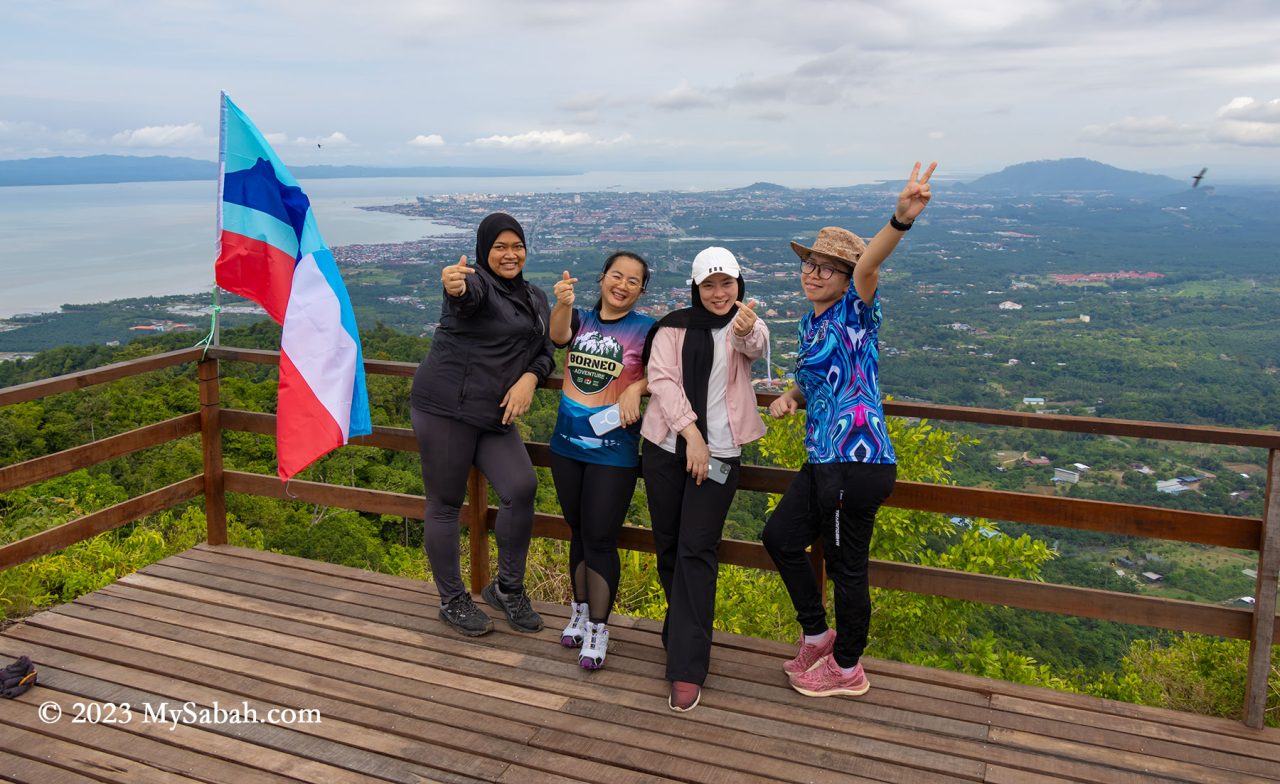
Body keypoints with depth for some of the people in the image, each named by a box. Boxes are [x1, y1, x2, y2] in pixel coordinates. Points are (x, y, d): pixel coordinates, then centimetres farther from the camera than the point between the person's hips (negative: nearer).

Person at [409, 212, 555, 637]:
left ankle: (507, 589, 10)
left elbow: (545, 350, 12)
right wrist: (455, 287, -59)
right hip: (446, 407, -6)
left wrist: (530, 378, -11)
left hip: (494, 414, 6)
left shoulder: (535, 298, 15)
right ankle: (452, 601, 18)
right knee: (445, 503, 1)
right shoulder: (475, 284, -9)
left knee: (521, 489, -9)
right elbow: (468, 294, -33)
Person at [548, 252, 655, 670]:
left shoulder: (647, 330, -4)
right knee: (579, 533, 17)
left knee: (600, 539, -2)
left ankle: (598, 628, 11)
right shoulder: (580, 319, 3)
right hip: (568, 445, 4)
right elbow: (558, 336, -18)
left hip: (614, 451, -4)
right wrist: (562, 304, -40)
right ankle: (580, 611, 34)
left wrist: (636, 388, -21)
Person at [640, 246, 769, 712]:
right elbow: (661, 378, -7)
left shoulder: (746, 327, 3)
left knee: (697, 551, -8)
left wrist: (746, 330, -47)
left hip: (718, 455, -2)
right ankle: (685, 633, 35)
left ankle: (687, 669, -5)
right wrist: (690, 431, -18)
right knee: (667, 547, 11)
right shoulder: (674, 327, 4)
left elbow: (756, 346, -22)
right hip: (666, 449, 2)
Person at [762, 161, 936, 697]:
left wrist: (902, 218, -50)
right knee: (780, 536, 18)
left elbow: (868, 265, -31)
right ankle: (817, 635, 36)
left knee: (846, 564, 3)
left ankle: (847, 670, 25)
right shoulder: (810, 322, 14)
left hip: (857, 464, -9)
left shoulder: (854, 313, -10)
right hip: (823, 462, 9)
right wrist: (791, 396, 5)